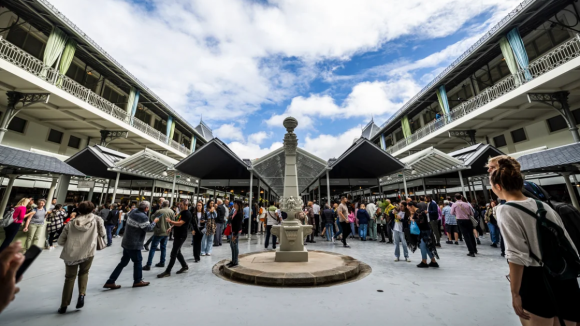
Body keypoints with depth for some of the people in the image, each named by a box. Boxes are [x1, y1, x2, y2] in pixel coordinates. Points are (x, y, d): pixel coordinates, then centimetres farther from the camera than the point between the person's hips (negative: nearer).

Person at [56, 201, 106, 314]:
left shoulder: (71, 223, 4)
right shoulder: (97, 219, -2)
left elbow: (60, 241, 8)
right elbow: (103, 234, 6)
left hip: (71, 254, 2)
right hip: (88, 253, -1)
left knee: (69, 278, 18)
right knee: (84, 273, 24)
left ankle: (64, 306, 24)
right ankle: (82, 294, 8)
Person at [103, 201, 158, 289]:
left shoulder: (133, 211, 0)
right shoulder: (143, 217, -25)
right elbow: (148, 228, -20)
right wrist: (154, 222, -6)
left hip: (127, 242, 8)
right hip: (134, 244, -8)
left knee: (123, 262, 18)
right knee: (138, 261, 9)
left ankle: (110, 282, 21)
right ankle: (138, 281, 23)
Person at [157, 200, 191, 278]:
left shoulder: (187, 214, -19)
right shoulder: (181, 212, 12)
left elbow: (180, 223, -26)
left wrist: (170, 221, -22)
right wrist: (171, 227, 13)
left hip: (181, 236, -10)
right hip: (177, 235, 10)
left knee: (173, 254, -4)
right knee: (178, 252, 17)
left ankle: (168, 272, 6)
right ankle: (185, 266, 29)